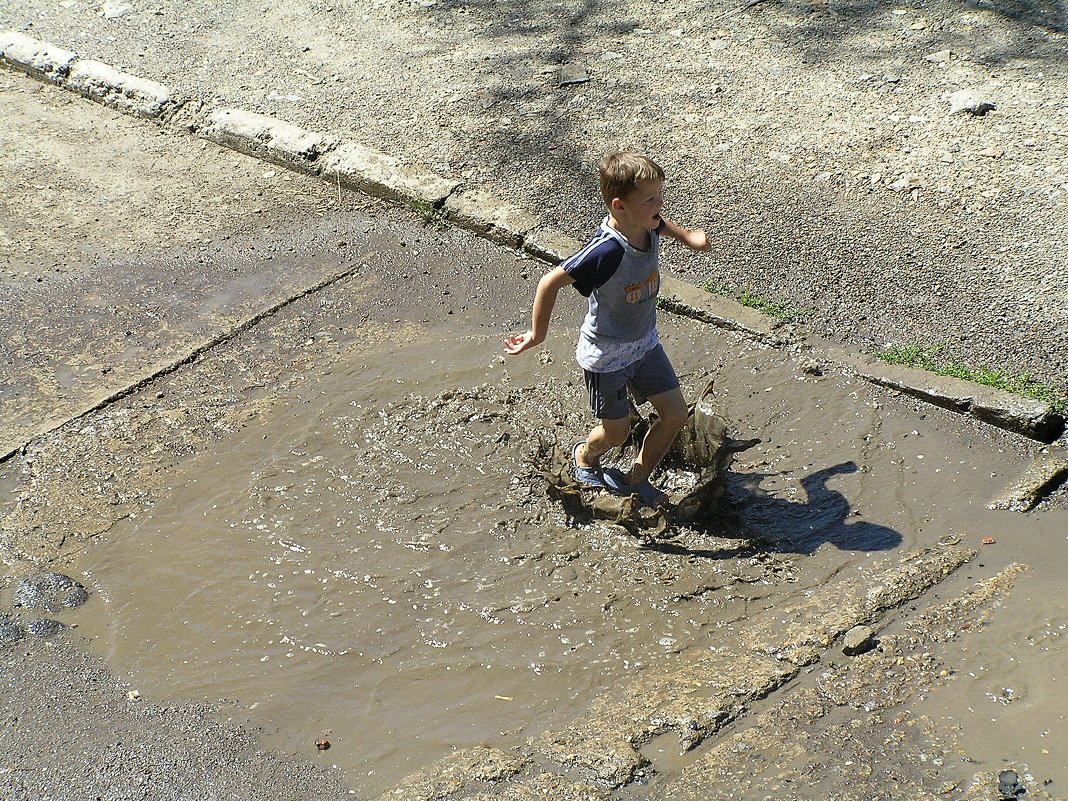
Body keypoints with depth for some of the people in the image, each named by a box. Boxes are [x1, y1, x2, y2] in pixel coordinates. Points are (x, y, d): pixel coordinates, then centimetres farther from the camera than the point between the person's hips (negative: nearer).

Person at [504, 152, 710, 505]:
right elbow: (551, 282, -28)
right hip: (606, 354, -7)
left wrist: (687, 237, 23)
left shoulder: (648, 226, -14)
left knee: (676, 414, 9)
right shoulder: (605, 251, -36)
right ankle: (585, 456, 47)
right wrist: (537, 334, -19)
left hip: (645, 342, 7)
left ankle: (636, 479, 31)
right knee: (616, 432, 10)